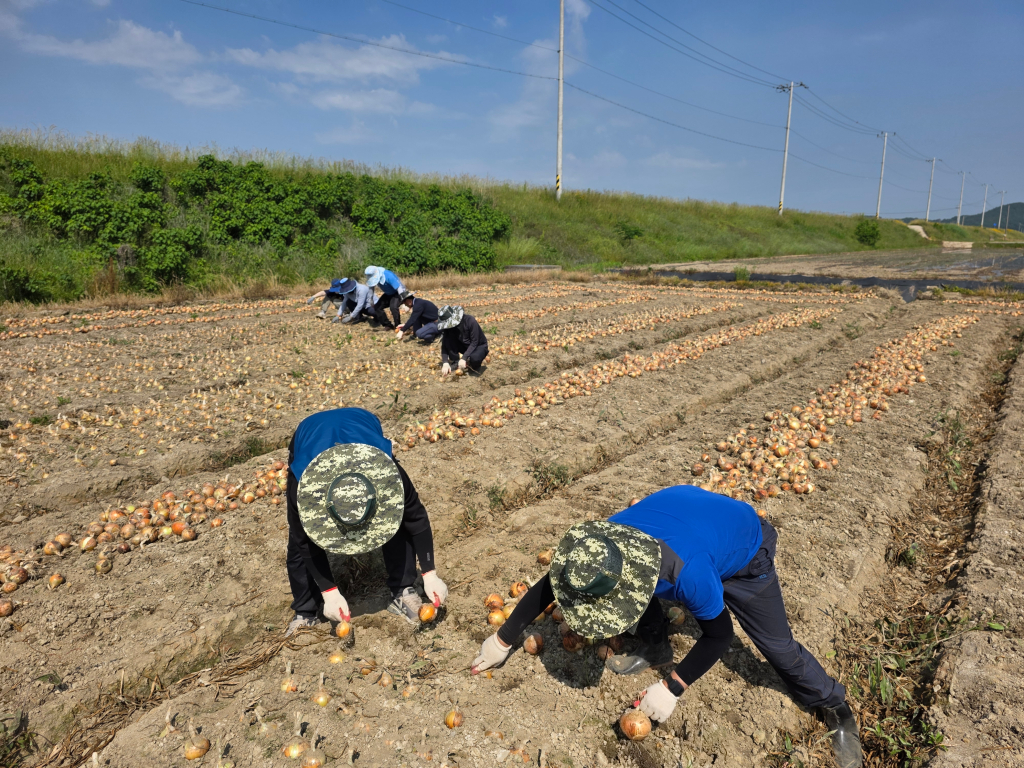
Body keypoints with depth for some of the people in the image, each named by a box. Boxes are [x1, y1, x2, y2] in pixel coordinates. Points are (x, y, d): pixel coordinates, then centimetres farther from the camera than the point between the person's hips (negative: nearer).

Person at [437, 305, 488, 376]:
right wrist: (445, 362, -31)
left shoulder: (470, 321, -28)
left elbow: (474, 342, -25)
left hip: (478, 346, -4)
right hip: (464, 346, 4)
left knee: (474, 358, -38)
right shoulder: (447, 326, -15)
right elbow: (444, 345, -17)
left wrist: (464, 358, -32)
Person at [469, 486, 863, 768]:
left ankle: (837, 708, 27)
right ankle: (657, 649, 18)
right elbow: (546, 588, -15)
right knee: (629, 575, -6)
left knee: (778, 647, 0)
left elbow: (719, 634, -25)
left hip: (743, 551, -5)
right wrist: (502, 640, -8)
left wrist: (672, 688, -20)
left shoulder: (691, 576, -46)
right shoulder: (603, 541, -30)